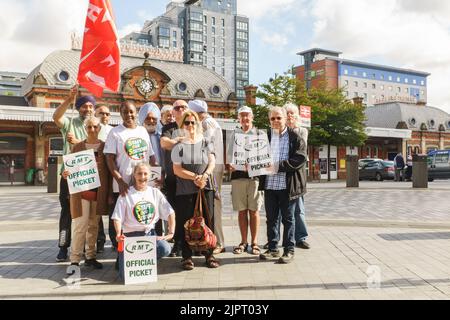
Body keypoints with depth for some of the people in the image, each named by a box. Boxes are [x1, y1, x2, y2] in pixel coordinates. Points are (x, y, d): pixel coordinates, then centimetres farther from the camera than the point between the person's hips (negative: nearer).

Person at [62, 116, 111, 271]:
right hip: (81, 190, -1)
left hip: (99, 191, 1)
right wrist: (66, 173, -16)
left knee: (94, 226, 10)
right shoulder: (77, 147, 6)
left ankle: (90, 257, 21)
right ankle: (75, 260, 2)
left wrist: (109, 194, -1)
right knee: (80, 226, -5)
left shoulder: (105, 146, 5)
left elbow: (109, 170, 4)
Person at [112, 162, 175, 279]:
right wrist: (118, 234, -24)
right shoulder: (126, 195, 1)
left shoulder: (155, 193, 8)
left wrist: (171, 233, -4)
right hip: (131, 234, -2)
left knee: (165, 249, -30)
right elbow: (117, 218, -5)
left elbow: (170, 213, 8)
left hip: (150, 233, 3)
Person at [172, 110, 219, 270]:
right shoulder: (179, 146, 6)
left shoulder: (206, 143, 12)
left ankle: (209, 254, 11)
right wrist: (195, 177, -13)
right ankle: (187, 256, 9)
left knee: (207, 221, 0)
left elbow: (212, 163, 4)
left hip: (206, 188, 1)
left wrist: (204, 176, -14)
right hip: (185, 190, -1)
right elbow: (177, 169, -2)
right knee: (186, 223, 0)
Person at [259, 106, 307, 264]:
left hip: (288, 185, -4)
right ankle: (273, 249, 23)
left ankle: (289, 250, 16)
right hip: (269, 184, 4)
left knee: (288, 218, 5)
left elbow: (301, 158, -12)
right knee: (271, 218, 11)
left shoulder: (295, 137, -3)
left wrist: (279, 166, -19)